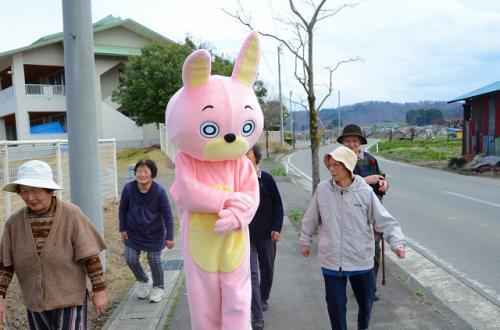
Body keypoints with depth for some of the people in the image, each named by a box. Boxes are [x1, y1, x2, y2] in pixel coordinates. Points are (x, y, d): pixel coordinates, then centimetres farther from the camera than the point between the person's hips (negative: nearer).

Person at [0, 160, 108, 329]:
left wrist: (99, 290, -13)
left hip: (70, 299, -4)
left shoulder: (72, 215, -18)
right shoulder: (14, 222, -7)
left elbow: (90, 256, -15)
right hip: (35, 302, 4)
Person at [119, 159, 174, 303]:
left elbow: (167, 214, -13)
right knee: (130, 259, 2)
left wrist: (169, 237, -12)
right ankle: (143, 282, 31)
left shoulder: (159, 191, -20)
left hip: (154, 233, -2)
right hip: (133, 232, 2)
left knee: (154, 261, 4)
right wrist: (122, 229, 1)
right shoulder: (128, 188, -15)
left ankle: (158, 288, 29)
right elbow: (122, 209, 0)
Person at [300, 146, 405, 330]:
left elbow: (384, 220, -7)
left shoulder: (365, 192, -10)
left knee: (366, 301, 21)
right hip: (331, 260, 0)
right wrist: (305, 240, 16)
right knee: (335, 304, 9)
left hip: (361, 260, 1)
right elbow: (311, 219, 7)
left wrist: (397, 242, -18)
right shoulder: (322, 189, -7)